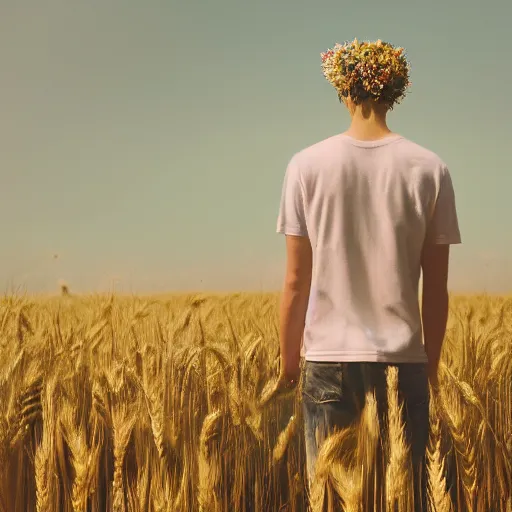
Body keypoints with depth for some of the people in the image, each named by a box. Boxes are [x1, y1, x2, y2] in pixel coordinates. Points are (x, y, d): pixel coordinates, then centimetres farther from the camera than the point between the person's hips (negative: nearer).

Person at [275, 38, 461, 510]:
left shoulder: (308, 166, -3)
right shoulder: (430, 170, -1)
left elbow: (296, 283, -1)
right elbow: (436, 289, 1)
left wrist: (288, 361, 10)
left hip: (330, 360, 0)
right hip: (403, 361, 1)